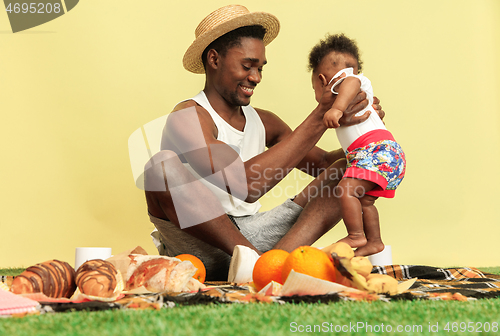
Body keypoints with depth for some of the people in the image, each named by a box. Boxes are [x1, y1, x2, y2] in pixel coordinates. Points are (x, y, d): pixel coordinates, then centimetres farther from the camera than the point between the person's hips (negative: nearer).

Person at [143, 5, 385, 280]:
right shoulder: (189, 117, -10)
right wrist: (320, 118, -22)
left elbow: (325, 165, 17)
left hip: (249, 236, 7)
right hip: (199, 245, -7)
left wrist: (364, 131, -4)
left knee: (344, 171, -1)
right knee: (164, 165, -32)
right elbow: (245, 186, -25)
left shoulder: (263, 122, 15)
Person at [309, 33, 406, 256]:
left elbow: (353, 82, -24)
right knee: (364, 199, 15)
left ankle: (356, 236, -17)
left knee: (346, 188, -19)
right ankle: (374, 241, 21)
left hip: (378, 149, -11)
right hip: (386, 152, 11)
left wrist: (337, 108, -37)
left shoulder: (343, 81, 2)